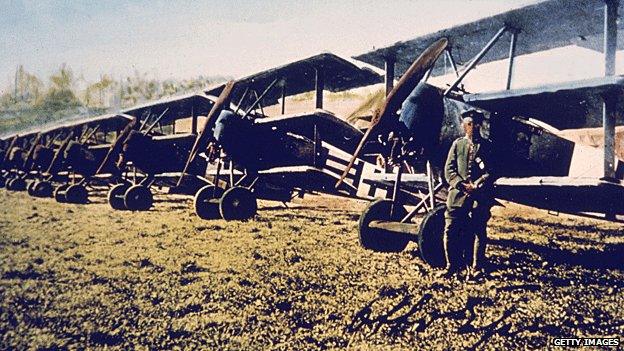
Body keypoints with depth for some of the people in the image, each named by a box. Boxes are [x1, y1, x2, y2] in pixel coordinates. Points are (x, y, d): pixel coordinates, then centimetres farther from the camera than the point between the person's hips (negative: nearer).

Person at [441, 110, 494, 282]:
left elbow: (491, 171, 3)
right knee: (451, 230, -1)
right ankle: (453, 265, 13)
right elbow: (449, 169, 6)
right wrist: (461, 185, -9)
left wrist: (476, 185, -12)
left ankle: (475, 268, 8)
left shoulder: (488, 146, 10)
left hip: (480, 197, -1)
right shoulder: (457, 144, 14)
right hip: (457, 195, 1)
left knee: (478, 232, 0)